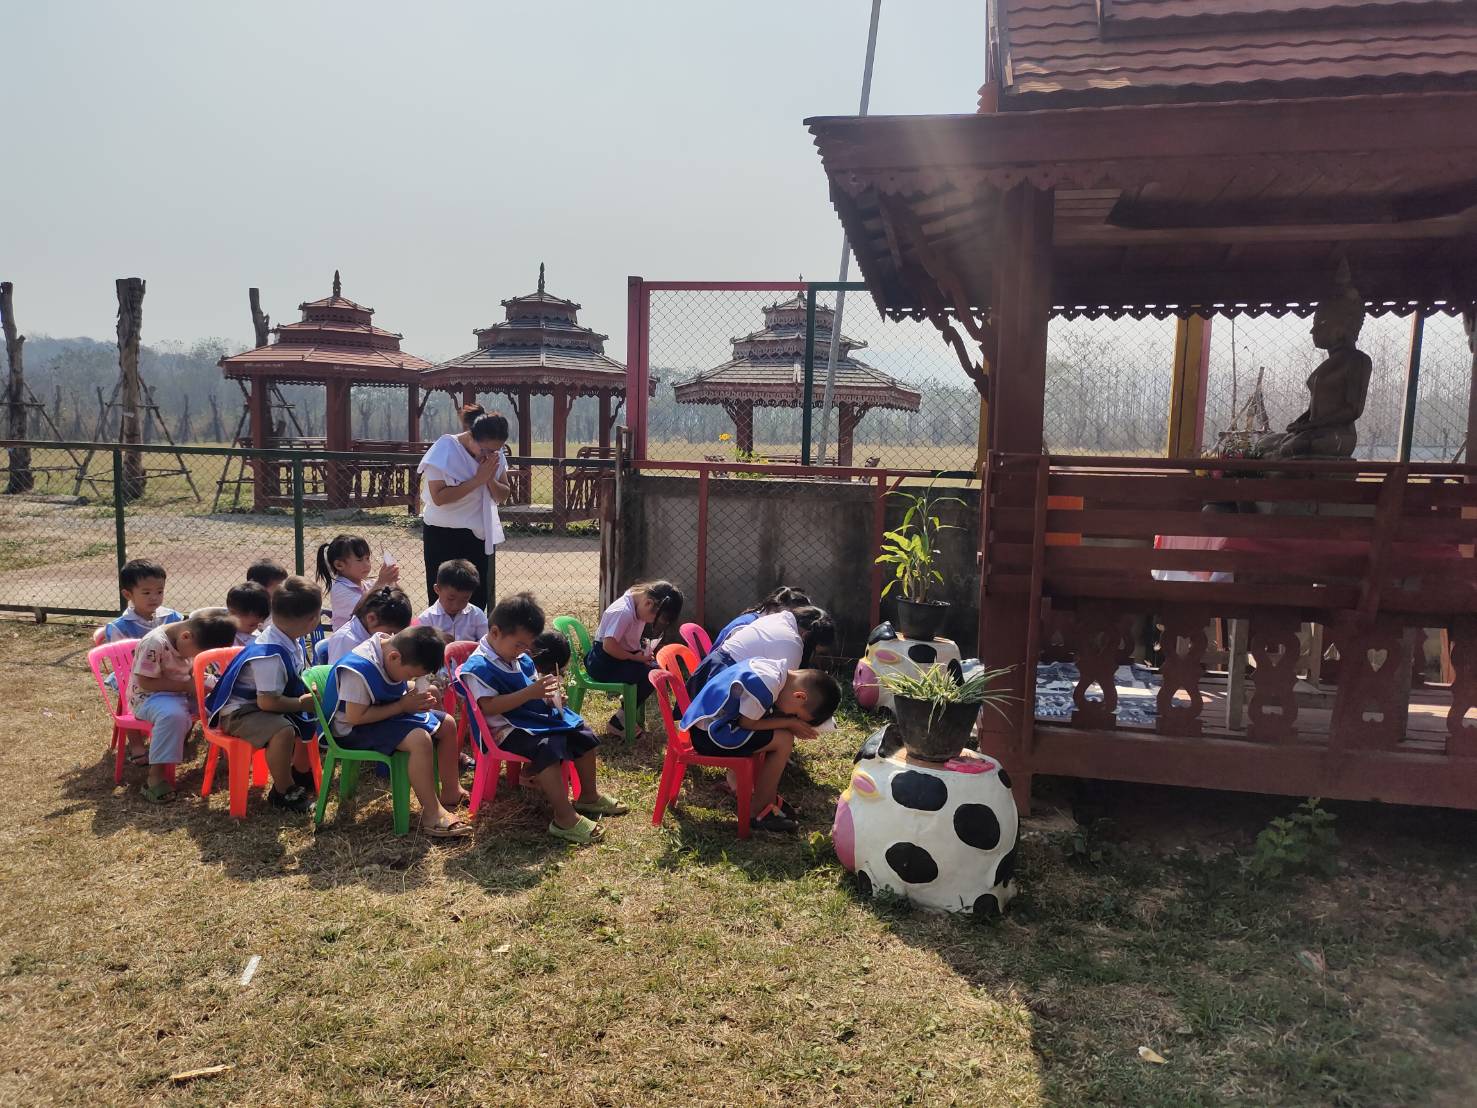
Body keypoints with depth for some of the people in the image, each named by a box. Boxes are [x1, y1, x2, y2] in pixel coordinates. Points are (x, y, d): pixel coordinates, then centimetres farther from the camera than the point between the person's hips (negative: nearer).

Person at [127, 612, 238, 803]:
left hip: (182, 692, 8)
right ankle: (155, 776, -33)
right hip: (148, 696, -8)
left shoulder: (187, 641, 1)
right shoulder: (155, 643, -25)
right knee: (173, 715, -39)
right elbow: (146, 682, -24)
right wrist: (187, 685, -24)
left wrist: (198, 679, -4)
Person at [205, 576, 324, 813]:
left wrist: (311, 691, 1)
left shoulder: (290, 641, -3)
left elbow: (297, 677, 18)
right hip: (238, 711, -10)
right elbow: (267, 702, -31)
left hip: (264, 704, 10)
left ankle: (301, 774, 32)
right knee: (283, 731, -33)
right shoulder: (271, 655, -32)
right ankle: (282, 792, -11)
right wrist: (302, 703, -19)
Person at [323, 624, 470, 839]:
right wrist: (402, 706, -24)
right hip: (354, 730, -9)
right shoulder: (359, 670, -31)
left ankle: (451, 793, 18)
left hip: (389, 713, 9)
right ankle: (432, 814, -22)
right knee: (420, 739, -30)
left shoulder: (393, 646, -5)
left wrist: (419, 696, -8)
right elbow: (355, 717, -29)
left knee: (447, 724, 7)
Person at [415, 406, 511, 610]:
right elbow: (438, 497, -23)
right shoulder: (445, 449, -15)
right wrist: (477, 480, -23)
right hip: (443, 536, -5)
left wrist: (490, 479, -15)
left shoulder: (495, 454, 1)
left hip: (479, 536, 6)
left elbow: (503, 496, 5)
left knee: (478, 600, 9)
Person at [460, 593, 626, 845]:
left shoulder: (522, 658, 10)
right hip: (508, 728, -9)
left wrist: (551, 695, -1)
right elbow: (488, 707, -25)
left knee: (584, 734, 6)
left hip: (537, 717, 9)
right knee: (548, 748, -33)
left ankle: (589, 796, 23)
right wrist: (529, 693, -30)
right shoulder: (478, 667, -17)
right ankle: (565, 818, -30)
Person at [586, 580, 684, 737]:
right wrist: (635, 657, -20)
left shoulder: (638, 606, 2)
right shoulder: (623, 611, -26)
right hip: (602, 664, -10)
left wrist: (644, 646, -4)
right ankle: (620, 721, -6)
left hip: (620, 656, 10)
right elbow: (609, 645, -30)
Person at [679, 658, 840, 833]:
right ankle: (758, 812, -2)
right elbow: (747, 723, -17)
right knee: (784, 741, -12)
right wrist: (790, 723, -10)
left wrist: (793, 724, -2)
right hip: (707, 734, -10)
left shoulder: (779, 669, 1)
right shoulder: (767, 685, -26)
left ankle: (768, 796, 15)